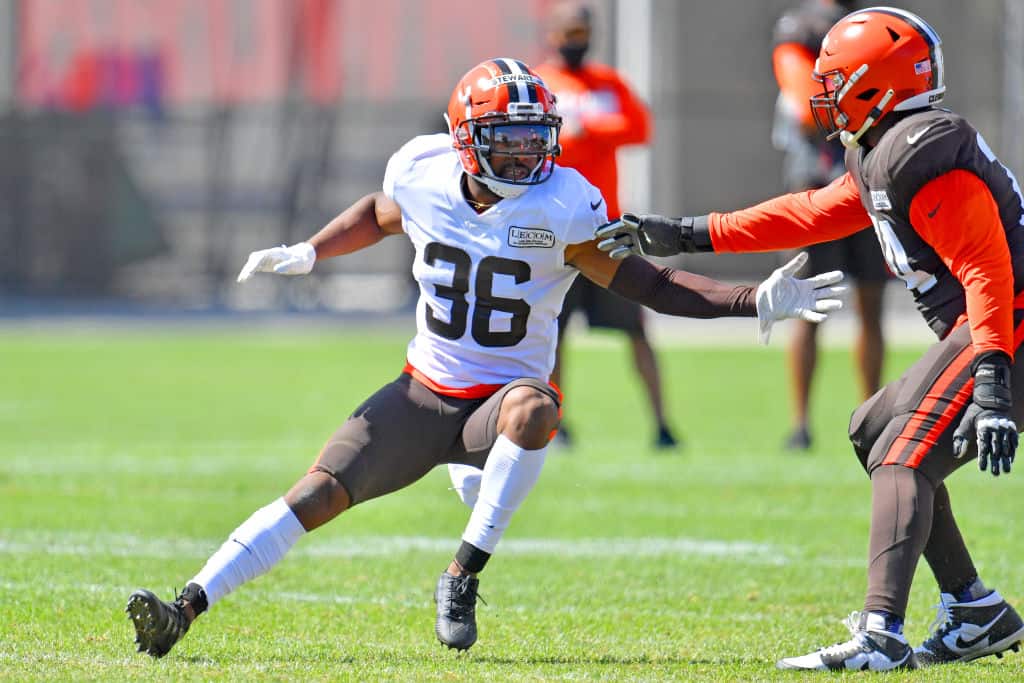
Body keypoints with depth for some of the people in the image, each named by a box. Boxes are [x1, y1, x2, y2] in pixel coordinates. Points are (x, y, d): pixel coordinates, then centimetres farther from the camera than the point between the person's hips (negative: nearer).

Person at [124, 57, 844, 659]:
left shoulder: (561, 209, -16)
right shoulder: (423, 177, -6)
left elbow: (649, 284, -12)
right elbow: (380, 214, 20)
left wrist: (758, 302, -21)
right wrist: (306, 254, 10)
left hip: (505, 394, -3)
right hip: (424, 394, 3)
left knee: (532, 408, -39)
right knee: (319, 492, -12)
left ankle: (465, 574, -29)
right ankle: (186, 609, -11)